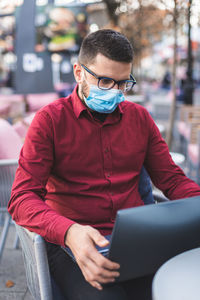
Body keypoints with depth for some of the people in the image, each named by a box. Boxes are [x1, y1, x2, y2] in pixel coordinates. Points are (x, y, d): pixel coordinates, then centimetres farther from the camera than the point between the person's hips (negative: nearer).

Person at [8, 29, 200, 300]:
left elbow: (173, 180, 15)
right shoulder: (50, 120, 1)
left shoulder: (139, 117, 15)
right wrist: (69, 232, -27)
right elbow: (22, 198, -7)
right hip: (75, 245, -4)